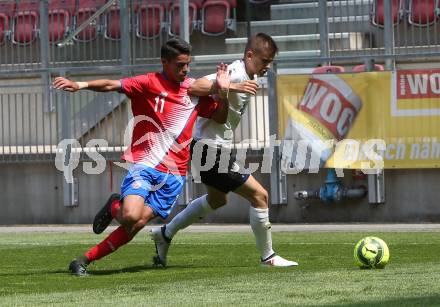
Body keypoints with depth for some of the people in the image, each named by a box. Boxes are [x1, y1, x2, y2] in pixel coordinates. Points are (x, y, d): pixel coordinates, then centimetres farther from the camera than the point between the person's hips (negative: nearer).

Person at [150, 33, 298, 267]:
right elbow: (195, 87, -32)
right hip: (211, 149, -11)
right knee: (259, 195, -9)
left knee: (217, 199, 30)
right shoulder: (235, 74, -21)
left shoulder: (248, 77, 9)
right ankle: (268, 257, 0)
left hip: (218, 149, 11)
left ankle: (165, 234, 39)